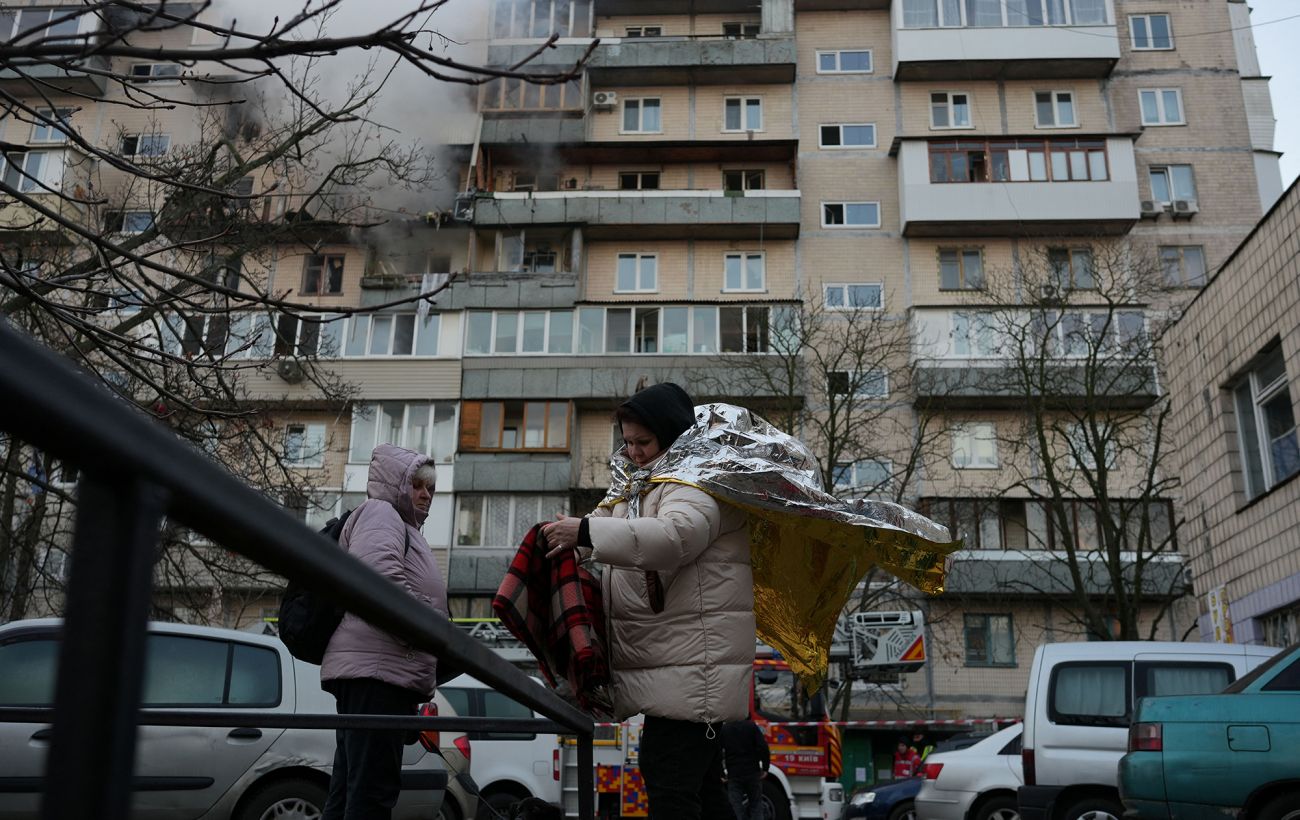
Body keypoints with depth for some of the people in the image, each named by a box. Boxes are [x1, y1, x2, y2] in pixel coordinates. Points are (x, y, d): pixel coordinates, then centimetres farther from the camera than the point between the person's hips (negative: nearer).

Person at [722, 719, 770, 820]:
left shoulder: (723, 729, 1)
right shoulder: (751, 725, -2)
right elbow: (763, 748, -10)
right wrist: (765, 768, -3)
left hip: (733, 775, 0)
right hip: (753, 773, 0)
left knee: (737, 809, 2)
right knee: (756, 806, 11)